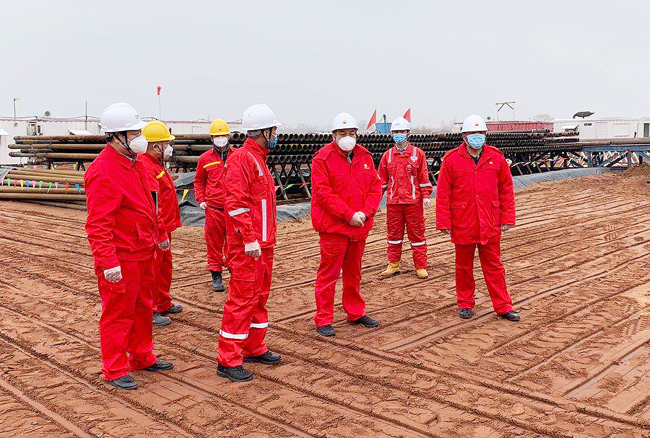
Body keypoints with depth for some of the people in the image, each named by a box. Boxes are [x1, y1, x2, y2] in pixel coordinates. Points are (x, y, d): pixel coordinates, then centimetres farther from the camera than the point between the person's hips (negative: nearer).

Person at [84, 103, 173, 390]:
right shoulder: (103, 172, -21)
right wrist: (109, 262, -26)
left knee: (142, 309, 20)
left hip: (142, 254, 10)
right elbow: (97, 225, -24)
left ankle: (142, 357, 36)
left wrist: (155, 237, 22)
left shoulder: (131, 163, 10)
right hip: (120, 260, -10)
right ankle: (115, 370, 18)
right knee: (118, 314, 4)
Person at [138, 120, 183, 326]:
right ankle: (150, 311, 11)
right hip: (154, 231, -11)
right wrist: (161, 234, -25)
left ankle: (164, 304, 35)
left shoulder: (156, 163, 14)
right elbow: (152, 205, -26)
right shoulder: (146, 167, -21)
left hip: (163, 227, 11)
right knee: (152, 270, 0)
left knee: (165, 266, 21)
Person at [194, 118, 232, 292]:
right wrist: (201, 199, 5)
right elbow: (199, 180, 17)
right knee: (214, 243, 3)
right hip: (213, 209, 0)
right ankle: (216, 276, 13)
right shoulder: (205, 158, 6)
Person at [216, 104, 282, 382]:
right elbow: (235, 202, -21)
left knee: (260, 296, 16)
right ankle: (228, 361, 1)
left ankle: (254, 348, 28)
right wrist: (250, 239, -24)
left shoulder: (259, 158, 17)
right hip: (247, 246, -10)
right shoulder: (242, 159, -14)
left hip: (263, 244, 10)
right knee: (242, 299, -6)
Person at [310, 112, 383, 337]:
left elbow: (375, 187, 6)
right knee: (328, 273, 0)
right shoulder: (323, 158, -9)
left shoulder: (365, 157, 8)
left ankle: (355, 313, 31)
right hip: (333, 226, -6)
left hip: (360, 226, 6)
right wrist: (349, 215, -18)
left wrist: (365, 212, -10)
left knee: (354, 272, 18)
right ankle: (323, 320, 10)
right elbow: (323, 193, -16)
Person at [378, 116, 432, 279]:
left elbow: (423, 177, 1)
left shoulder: (418, 154, 2)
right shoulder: (387, 155, 7)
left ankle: (421, 267, 10)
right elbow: (382, 179, 10)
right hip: (393, 202, 2)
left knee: (417, 234, 3)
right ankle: (393, 265, 20)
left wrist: (426, 196, -5)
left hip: (413, 201, -2)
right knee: (393, 234, 9)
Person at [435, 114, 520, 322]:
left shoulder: (496, 157, 2)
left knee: (493, 265, 9)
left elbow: (506, 189, 6)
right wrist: (444, 222, -7)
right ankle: (465, 304, 26)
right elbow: (443, 193, -4)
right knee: (464, 265, 12)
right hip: (463, 224, -1)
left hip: (490, 225, 1)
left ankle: (503, 306, 17)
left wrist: (507, 218, 2)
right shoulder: (451, 159, -5)